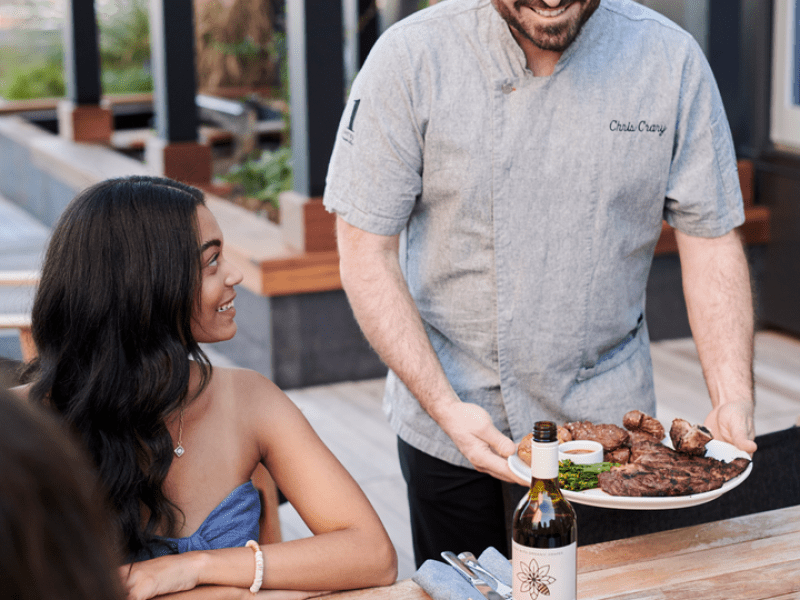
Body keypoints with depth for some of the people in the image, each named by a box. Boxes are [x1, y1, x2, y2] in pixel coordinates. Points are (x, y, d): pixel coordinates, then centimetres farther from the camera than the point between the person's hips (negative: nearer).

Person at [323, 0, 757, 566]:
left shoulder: (672, 59, -10)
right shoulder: (411, 57, -14)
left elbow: (713, 240, -5)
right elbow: (367, 256, -12)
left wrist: (734, 401, -18)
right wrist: (445, 406, -21)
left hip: (607, 417, 1)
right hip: (448, 429, 0)